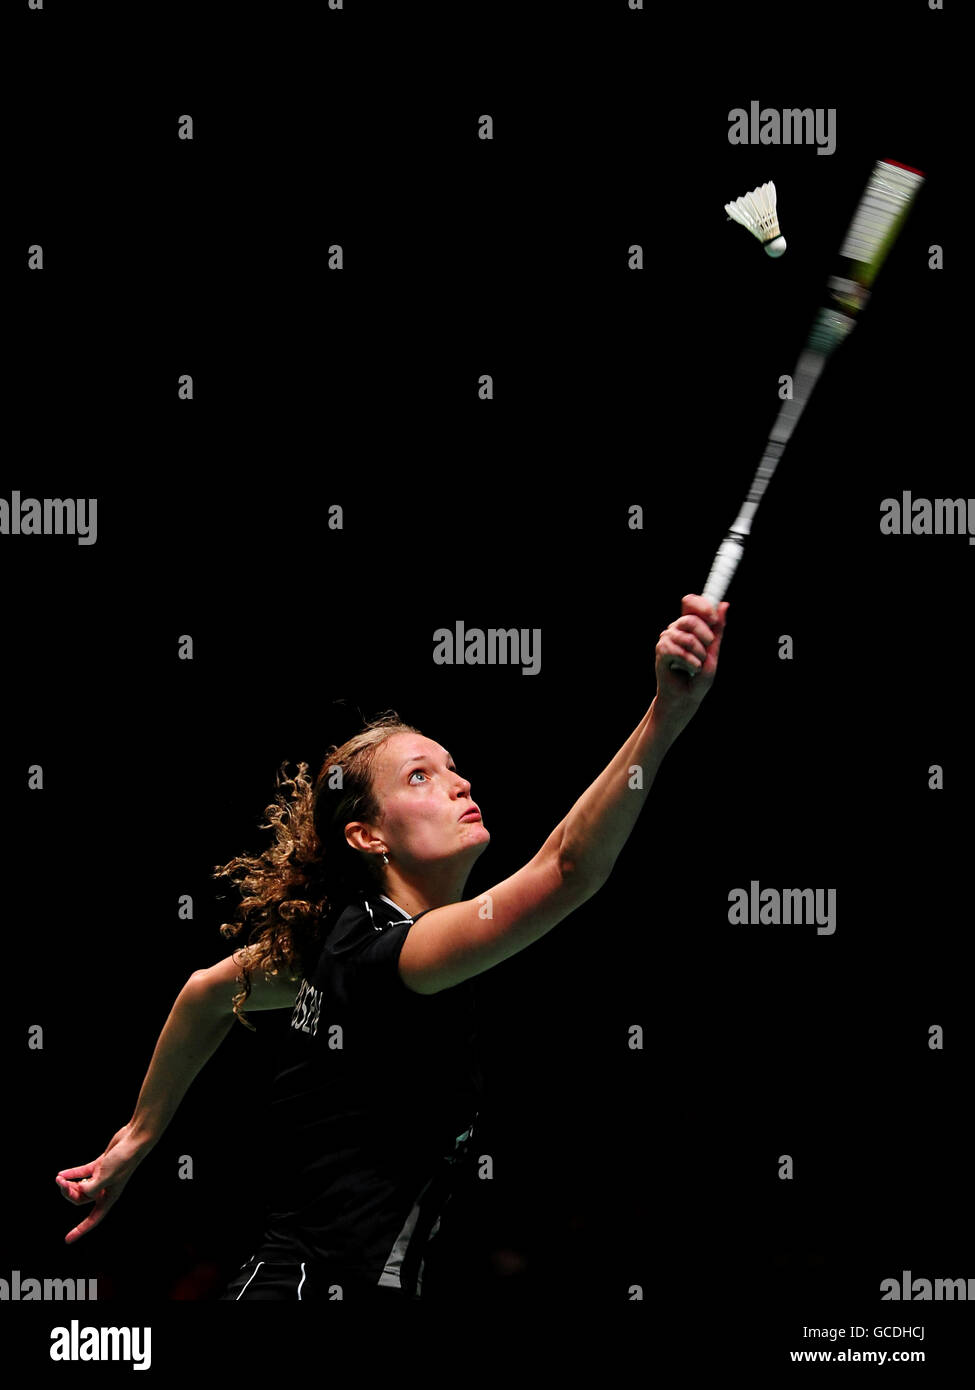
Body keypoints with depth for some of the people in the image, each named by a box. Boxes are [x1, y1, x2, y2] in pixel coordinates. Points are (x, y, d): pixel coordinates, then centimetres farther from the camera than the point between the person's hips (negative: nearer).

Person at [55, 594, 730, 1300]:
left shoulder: (338, 936, 6)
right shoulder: (383, 955, -21)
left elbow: (209, 991, 22)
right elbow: (568, 868, -37)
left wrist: (137, 1139, 32)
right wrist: (669, 712, -46)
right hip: (320, 1285, -10)